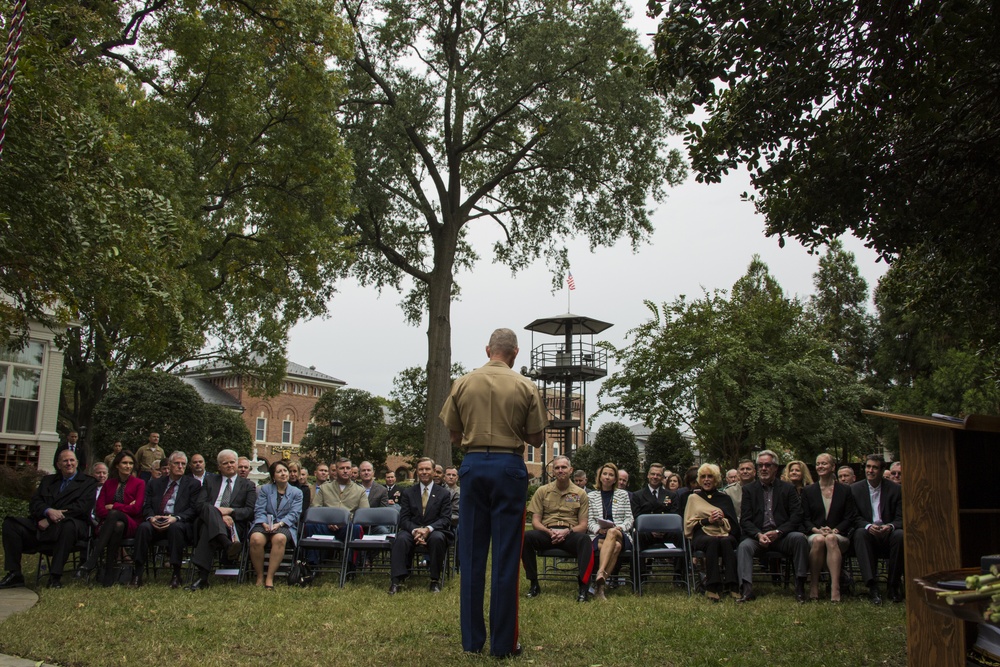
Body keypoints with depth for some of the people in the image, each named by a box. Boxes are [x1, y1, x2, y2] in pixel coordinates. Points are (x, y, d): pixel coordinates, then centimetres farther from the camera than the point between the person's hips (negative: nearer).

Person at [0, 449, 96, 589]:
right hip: (42, 525, 5)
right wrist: (48, 511, -13)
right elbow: (33, 503, 11)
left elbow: (81, 507, -6)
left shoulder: (88, 482, 9)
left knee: (68, 524, -39)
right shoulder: (47, 480, 24)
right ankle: (14, 574, -11)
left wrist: (50, 519, -13)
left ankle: (55, 576, -32)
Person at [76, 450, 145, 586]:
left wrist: (113, 507, -3)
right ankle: (110, 571, -42)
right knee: (118, 526, -38)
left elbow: (136, 508, -4)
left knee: (114, 514, -37)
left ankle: (92, 561, -44)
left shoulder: (139, 483, 9)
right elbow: (98, 509, 7)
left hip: (130, 525, -2)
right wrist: (124, 507, -10)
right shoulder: (109, 483, 19)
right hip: (109, 524, 2)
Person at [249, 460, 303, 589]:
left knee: (279, 538, -38)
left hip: (285, 526, -1)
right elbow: (259, 510, 6)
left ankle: (270, 578, -31)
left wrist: (279, 524, -17)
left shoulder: (297, 492, 15)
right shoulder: (265, 489, 19)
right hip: (265, 524, 1)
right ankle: (259, 577, -21)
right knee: (256, 538, -34)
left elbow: (294, 514, 1)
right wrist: (265, 524, -16)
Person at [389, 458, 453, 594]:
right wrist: (415, 530, -19)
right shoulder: (408, 493, 13)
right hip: (412, 530, 1)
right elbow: (404, 518, 4)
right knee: (401, 539, -33)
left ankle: (435, 580, -24)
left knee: (437, 538, -37)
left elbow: (446, 519, -1)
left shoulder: (443, 493, 8)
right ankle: (397, 580, -32)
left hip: (434, 531, -1)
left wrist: (428, 529, -20)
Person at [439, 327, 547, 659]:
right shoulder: (526, 387, -2)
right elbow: (536, 439, 2)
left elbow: (454, 435, 7)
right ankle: (503, 643, 8)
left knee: (471, 555, 9)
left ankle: (472, 640, 15)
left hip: (473, 465, 2)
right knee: (506, 557, 4)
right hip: (509, 466, -2)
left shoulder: (462, 384, 2)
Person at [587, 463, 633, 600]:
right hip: (599, 536, 0)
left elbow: (629, 518, 11)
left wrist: (620, 527, -10)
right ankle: (601, 584, -44)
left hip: (621, 536, 0)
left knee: (612, 533, -39)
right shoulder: (591, 496, 17)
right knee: (615, 547, -37)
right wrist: (599, 529, -13)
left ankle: (600, 573, -52)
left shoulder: (623, 494, 19)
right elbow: (589, 521, 9)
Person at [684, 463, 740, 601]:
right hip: (702, 535, -1)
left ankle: (732, 586, -41)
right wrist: (707, 520, -6)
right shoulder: (694, 498, 19)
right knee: (713, 541, -38)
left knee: (726, 542, -36)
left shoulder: (725, 498, 22)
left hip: (724, 534, 1)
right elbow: (689, 524, 10)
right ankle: (711, 587, -42)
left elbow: (734, 524, 14)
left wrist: (722, 520, -8)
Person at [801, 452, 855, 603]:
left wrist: (834, 530, -12)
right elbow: (805, 519, 7)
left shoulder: (845, 490, 12)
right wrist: (817, 530, -13)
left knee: (831, 539, -37)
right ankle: (813, 585, -31)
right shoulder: (808, 491, 13)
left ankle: (835, 587, -43)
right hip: (814, 534, 1)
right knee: (818, 539, -37)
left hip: (839, 535, 0)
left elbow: (849, 518, 6)